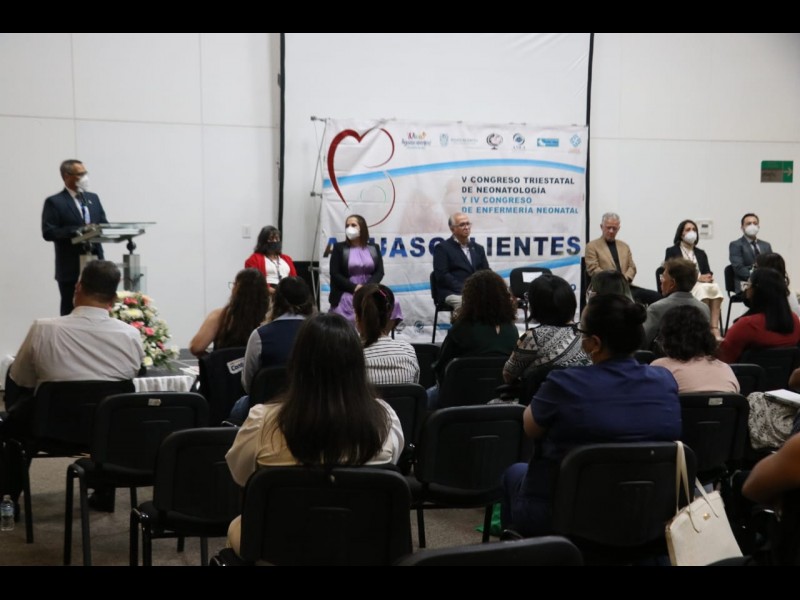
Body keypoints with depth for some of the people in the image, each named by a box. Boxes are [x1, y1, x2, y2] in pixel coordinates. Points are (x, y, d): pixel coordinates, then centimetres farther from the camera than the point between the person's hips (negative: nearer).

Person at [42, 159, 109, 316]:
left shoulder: (93, 198, 15)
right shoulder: (54, 202, -4)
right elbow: (48, 233, -12)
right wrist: (76, 231, -23)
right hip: (70, 269, -5)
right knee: (71, 312, 2)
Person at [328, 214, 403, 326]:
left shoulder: (374, 248, 12)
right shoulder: (339, 248, 6)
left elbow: (379, 272, 3)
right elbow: (335, 274, -2)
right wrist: (354, 287, -16)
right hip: (346, 295, -1)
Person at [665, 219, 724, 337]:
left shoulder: (701, 253, 24)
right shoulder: (672, 251, 8)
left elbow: (707, 273, 13)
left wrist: (709, 277, -13)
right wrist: (697, 278, -15)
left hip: (702, 285, 4)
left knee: (715, 287, -32)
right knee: (703, 289, -37)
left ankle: (715, 329, -42)